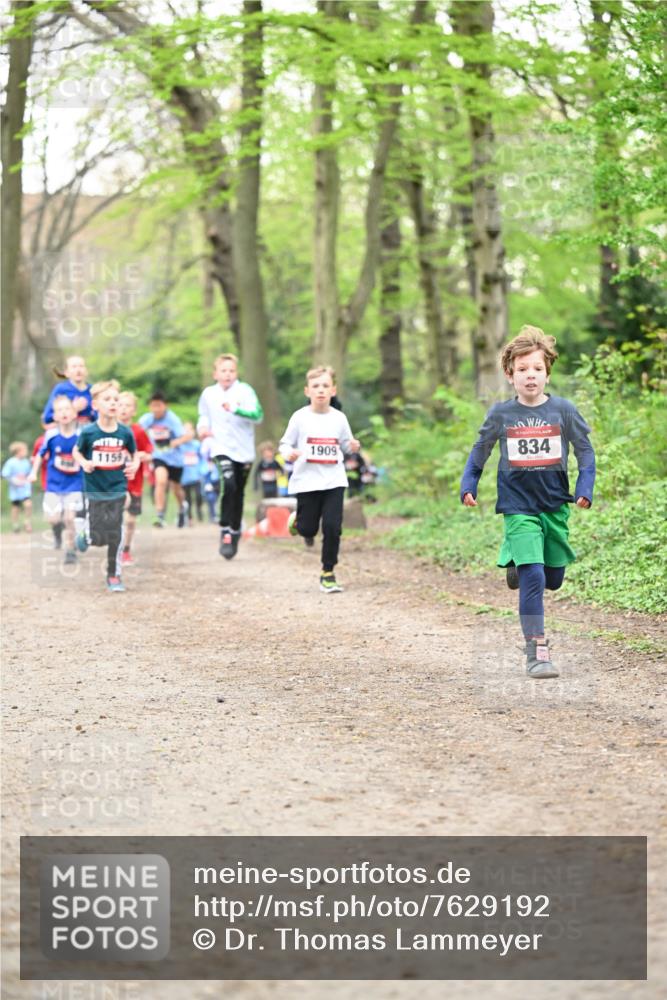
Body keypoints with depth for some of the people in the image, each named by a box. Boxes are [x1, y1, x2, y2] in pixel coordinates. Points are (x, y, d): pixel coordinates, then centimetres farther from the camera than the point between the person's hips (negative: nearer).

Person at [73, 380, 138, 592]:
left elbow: (134, 453, 11)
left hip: (117, 490, 2)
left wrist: (135, 465, -10)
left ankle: (114, 575, 16)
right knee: (98, 538, -1)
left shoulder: (125, 432, -5)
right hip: (95, 491, -2)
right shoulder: (88, 432, -11)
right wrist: (84, 463, -15)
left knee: (115, 535, 1)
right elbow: (77, 451, 5)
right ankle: (85, 538, 36)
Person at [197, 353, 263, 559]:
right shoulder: (208, 394, 3)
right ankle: (225, 533, -18)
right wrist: (203, 427, -2)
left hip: (244, 450, 1)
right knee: (228, 485, -25)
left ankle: (235, 534, 31)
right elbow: (204, 416, 20)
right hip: (222, 449, 0)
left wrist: (235, 409, -32)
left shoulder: (245, 391, -6)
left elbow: (258, 415, -19)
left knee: (238, 494, 12)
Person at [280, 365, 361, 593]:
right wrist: (289, 454, -19)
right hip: (307, 481, -1)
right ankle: (297, 521, 41)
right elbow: (285, 443, 3)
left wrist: (353, 446, -7)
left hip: (334, 481, 1)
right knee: (308, 529, 3)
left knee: (332, 527, -8)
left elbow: (346, 444, 15)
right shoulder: (300, 418, -4)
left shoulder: (339, 418, 4)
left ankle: (328, 573, 6)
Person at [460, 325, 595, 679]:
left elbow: (585, 451, 5)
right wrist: (468, 487, 3)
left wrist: (584, 488, -7)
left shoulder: (562, 410, -3)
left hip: (555, 506, 2)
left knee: (553, 579, 12)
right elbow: (479, 452, 12)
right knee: (532, 578, -16)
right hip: (518, 507, -2)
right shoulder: (500, 414, -3)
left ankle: (520, 567, 47)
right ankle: (536, 650, -8)